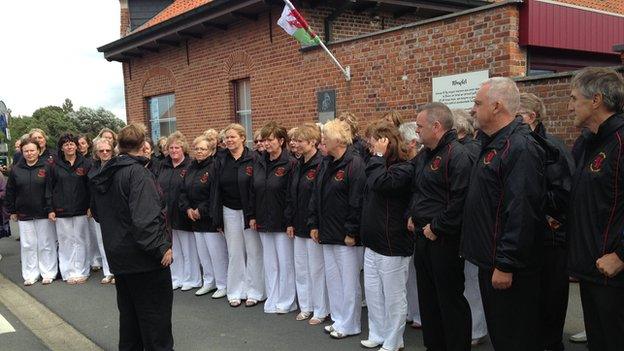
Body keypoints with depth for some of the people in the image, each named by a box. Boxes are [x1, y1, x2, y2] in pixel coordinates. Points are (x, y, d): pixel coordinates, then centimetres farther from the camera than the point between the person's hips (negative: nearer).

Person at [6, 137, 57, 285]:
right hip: (24, 215, 3)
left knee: (46, 244, 4)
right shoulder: (16, 170, 5)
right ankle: (30, 274, 17)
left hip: (43, 213, -3)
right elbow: (10, 192, 11)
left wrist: (51, 209, -9)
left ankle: (48, 273, 14)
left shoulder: (46, 168, -3)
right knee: (28, 245, 7)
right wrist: (12, 211, 8)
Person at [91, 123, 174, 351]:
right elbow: (144, 218, -27)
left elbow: (101, 214, 19)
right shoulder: (137, 172, -19)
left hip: (118, 255, 9)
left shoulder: (106, 173, 8)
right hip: (143, 256, -8)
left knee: (129, 310, 19)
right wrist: (161, 248, -22)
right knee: (155, 313, 1)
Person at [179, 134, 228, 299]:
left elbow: (215, 194, -20)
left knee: (217, 252, -2)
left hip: (210, 218, -8)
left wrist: (201, 210, -16)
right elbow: (183, 191, 13)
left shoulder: (214, 167, -14)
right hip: (195, 218, 8)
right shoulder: (191, 168, 10)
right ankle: (209, 282, 29)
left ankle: (223, 285, 11)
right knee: (202, 252, 16)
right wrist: (188, 209, -1)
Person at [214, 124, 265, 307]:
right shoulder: (221, 160, 5)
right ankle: (235, 292, 21)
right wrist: (217, 215, 3)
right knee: (234, 253, 11)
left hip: (250, 212, -4)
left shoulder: (254, 158, -9)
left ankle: (254, 292, 15)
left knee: (254, 252, 4)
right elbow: (217, 188, 7)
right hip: (230, 211, 4)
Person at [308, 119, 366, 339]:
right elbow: (316, 197, 17)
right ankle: (338, 320, 29)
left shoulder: (354, 164, -15)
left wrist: (352, 232, -19)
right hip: (328, 234, 9)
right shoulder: (326, 165, 12)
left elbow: (357, 201, -20)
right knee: (332, 278, 16)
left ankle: (349, 325, 15)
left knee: (349, 280, 2)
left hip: (346, 236, -9)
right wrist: (314, 224, 12)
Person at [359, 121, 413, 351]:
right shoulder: (380, 166, 11)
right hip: (372, 242, 9)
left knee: (393, 296, 6)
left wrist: (379, 156, -20)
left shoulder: (404, 169, -13)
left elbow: (379, 184, -30)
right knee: (372, 292, 16)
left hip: (392, 244, -8)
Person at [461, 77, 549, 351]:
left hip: (508, 268, -10)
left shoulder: (520, 148, -20)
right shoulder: (493, 144, 13)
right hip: (490, 260, 10)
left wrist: (506, 265, -24)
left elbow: (521, 213, -25)